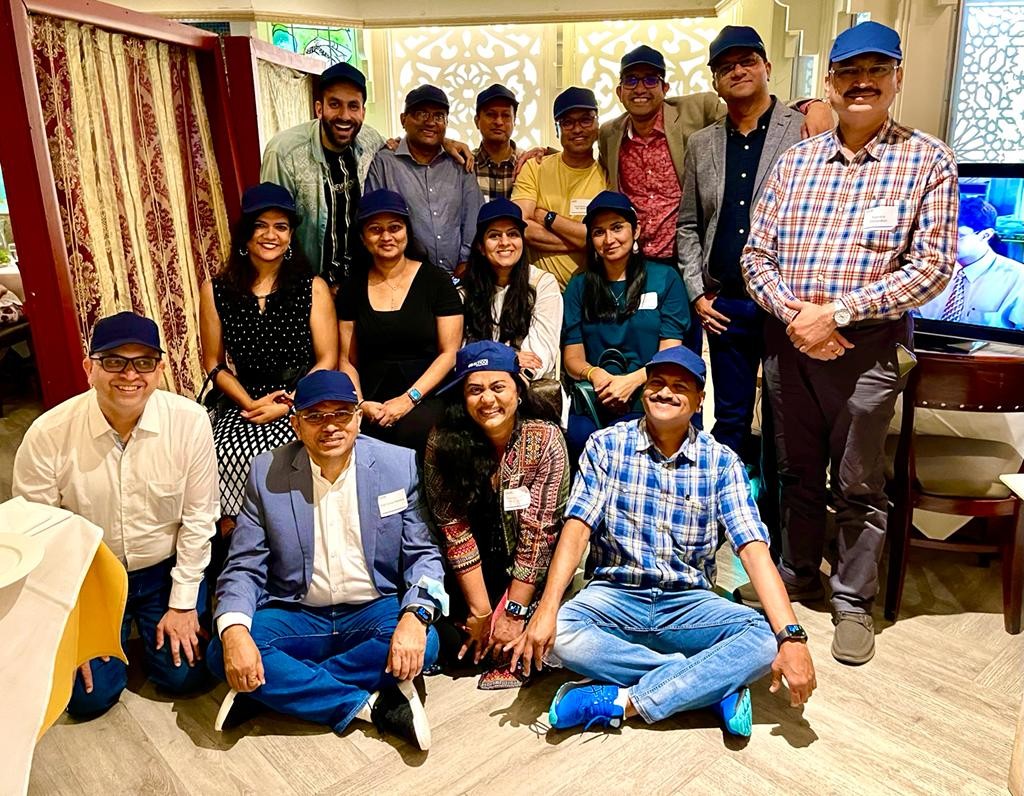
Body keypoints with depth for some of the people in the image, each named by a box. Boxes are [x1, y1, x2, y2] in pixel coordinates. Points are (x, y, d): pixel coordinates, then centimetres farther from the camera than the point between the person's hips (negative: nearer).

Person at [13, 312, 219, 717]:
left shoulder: (190, 421, -21)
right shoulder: (48, 434, -21)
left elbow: (198, 517, -11)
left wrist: (183, 603, -7)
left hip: (166, 569, 0)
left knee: (184, 675, -2)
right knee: (89, 696, -1)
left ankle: (150, 623, 29)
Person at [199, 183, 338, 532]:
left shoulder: (313, 288, 4)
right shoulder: (215, 291, 8)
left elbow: (327, 360, 0)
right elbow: (214, 364, 10)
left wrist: (286, 404, -12)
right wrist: (250, 403, -7)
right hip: (242, 402, 2)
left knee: (274, 449, -31)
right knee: (227, 452, -28)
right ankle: (233, 532, -6)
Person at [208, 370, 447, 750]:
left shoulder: (400, 465, -6)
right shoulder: (267, 472, -4)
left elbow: (423, 554, -5)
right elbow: (244, 566, -3)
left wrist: (415, 615, -25)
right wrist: (234, 630, -23)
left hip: (374, 613, -1)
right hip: (295, 616, 1)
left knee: (424, 643, -30)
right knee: (221, 653, -24)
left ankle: (283, 689, -13)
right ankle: (370, 704, -19)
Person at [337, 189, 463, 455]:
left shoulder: (436, 281, 4)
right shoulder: (353, 288, 13)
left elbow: (449, 353, -1)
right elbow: (347, 359, 12)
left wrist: (409, 398, -11)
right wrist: (360, 403, -7)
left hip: (426, 396, -2)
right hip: (371, 398, 2)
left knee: (410, 430, -34)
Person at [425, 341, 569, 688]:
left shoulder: (545, 440, -17)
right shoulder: (444, 443, -15)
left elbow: (538, 533, -18)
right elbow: (455, 531, -16)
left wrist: (513, 613, -18)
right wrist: (481, 612, -18)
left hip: (530, 575, -1)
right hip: (471, 577, 2)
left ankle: (508, 656, 4)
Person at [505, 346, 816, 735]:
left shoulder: (721, 462, -2)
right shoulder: (606, 445, -3)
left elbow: (753, 548, -11)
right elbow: (577, 528, -12)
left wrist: (792, 635, -24)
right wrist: (546, 609, -25)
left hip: (689, 603, 1)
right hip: (614, 595, 0)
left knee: (763, 638, -26)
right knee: (559, 636, -31)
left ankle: (621, 701, -23)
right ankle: (713, 683, -19)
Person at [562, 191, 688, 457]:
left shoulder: (665, 278, 8)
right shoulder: (579, 285, 15)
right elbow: (572, 356, 10)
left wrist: (632, 380, -17)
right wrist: (594, 374, -14)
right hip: (594, 401, 2)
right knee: (578, 436, -32)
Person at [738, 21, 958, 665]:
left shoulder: (928, 161, -1)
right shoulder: (795, 161, 9)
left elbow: (931, 266, -9)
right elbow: (757, 253, 5)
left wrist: (835, 312, -16)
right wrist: (793, 312, -12)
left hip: (868, 345, -3)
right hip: (788, 339, 4)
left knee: (858, 485, 7)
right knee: (798, 472, 16)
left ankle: (854, 601, 25)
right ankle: (797, 573, 35)